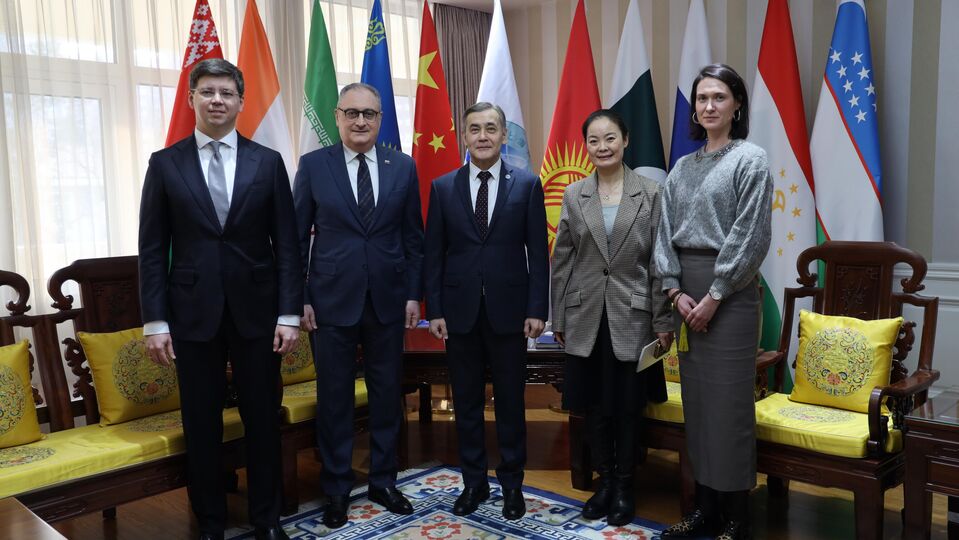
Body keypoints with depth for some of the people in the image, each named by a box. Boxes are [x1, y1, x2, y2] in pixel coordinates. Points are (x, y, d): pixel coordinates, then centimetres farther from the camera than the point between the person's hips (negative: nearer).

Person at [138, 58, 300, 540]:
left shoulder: (268, 162, 4)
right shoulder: (165, 164, 4)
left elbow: (286, 244, 1)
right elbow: (153, 249, 2)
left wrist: (289, 313, -5)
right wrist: (155, 321, -4)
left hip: (256, 310, 0)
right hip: (194, 312, 0)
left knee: (263, 419, 8)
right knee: (201, 424, 9)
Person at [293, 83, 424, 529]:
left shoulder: (403, 166, 4)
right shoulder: (313, 165, -1)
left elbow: (413, 236, 6)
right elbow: (297, 237, 0)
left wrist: (414, 293, 2)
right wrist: (300, 298, -4)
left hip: (388, 300, 2)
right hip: (333, 300, -2)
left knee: (387, 394, 11)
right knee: (334, 398, 7)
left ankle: (383, 481, 28)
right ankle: (337, 490, 23)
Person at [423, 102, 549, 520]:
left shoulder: (527, 185, 1)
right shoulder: (443, 187, 5)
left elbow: (538, 252, 0)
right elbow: (433, 253, 4)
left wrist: (537, 309, -6)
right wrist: (434, 310, -1)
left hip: (508, 310, -1)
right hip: (460, 311, 2)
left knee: (510, 401, 9)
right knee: (466, 402, 10)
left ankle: (512, 483, 24)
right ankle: (474, 481, 26)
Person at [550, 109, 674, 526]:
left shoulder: (650, 193, -2)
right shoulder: (574, 195, 4)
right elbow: (561, 261, 5)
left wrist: (663, 322, -6)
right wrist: (557, 319, 4)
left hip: (633, 315, -2)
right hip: (586, 316, 2)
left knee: (628, 406, 8)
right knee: (594, 406, 11)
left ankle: (624, 486, 25)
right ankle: (604, 481, 28)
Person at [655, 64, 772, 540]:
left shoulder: (750, 160, -3)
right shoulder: (682, 168, 14)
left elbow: (750, 236, -11)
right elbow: (665, 232, 8)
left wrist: (714, 296, -14)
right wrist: (675, 290, -4)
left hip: (730, 291, -6)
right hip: (685, 291, 6)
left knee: (728, 402, -2)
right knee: (695, 399, 10)